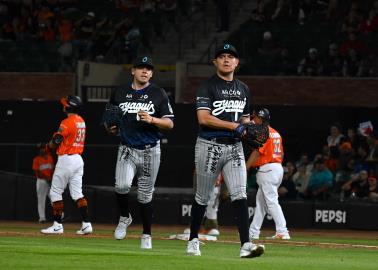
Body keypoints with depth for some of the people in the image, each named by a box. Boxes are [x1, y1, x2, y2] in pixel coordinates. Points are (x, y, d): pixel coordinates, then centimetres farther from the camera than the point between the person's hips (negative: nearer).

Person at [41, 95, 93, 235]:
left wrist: (49, 145, 5)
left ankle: (57, 225, -1)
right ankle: (86, 224, -2)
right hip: (78, 159, 8)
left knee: (55, 192, 1)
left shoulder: (67, 122, -15)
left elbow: (55, 142, -16)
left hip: (66, 159, -8)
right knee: (77, 193, 7)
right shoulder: (81, 121, 13)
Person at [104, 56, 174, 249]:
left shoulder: (158, 94, 2)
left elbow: (169, 123, -1)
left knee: (145, 195, 5)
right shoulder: (119, 93, 8)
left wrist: (152, 119, -19)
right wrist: (111, 128, -4)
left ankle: (146, 235, 18)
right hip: (127, 150, 0)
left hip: (150, 151, 0)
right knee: (122, 185, -23)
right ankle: (124, 218, 4)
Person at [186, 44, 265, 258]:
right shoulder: (208, 87, -5)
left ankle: (246, 245, -20)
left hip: (234, 147, 4)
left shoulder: (243, 89, 15)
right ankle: (193, 240, 22)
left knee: (240, 194, -11)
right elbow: (204, 118, -17)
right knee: (203, 197, 6)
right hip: (210, 146, -4)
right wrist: (234, 126, -20)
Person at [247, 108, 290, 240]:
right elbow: (281, 154, 19)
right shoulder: (276, 133, 18)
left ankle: (282, 232, -19)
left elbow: (257, 153, -18)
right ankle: (253, 232, 19)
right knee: (260, 200, 15)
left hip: (267, 169, -10)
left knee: (271, 201, -12)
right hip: (278, 168, 10)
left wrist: (244, 169, -17)